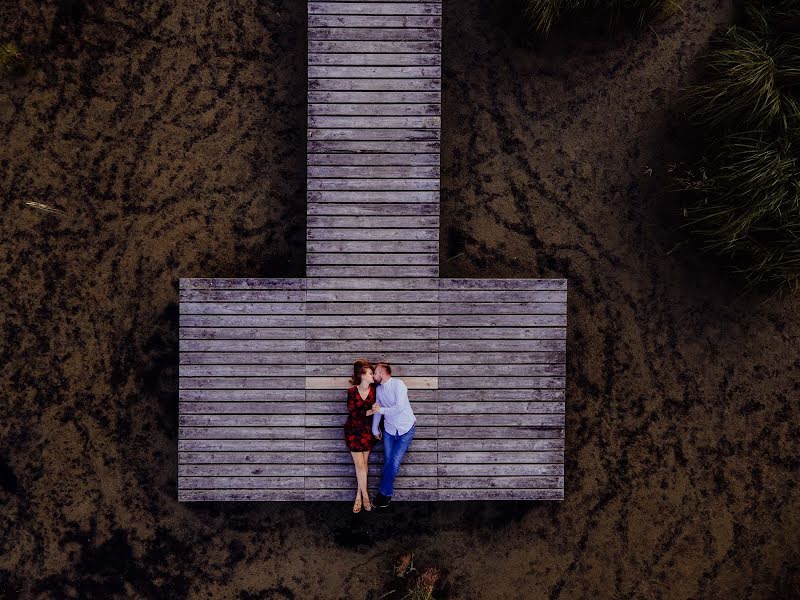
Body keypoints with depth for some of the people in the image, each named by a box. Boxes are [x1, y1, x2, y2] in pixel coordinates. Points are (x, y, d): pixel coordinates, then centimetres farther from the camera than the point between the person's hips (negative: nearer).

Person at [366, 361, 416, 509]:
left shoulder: (398, 384, -18)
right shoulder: (378, 389, 4)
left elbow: (400, 407, -27)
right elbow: (377, 409, 13)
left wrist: (381, 410, -19)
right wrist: (375, 429, 18)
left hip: (406, 429, -5)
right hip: (389, 430, 5)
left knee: (395, 462, -6)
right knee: (388, 462, 4)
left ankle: (384, 493, 9)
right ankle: (386, 494, 16)